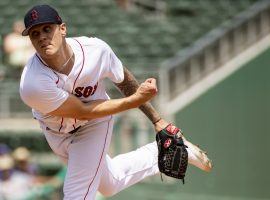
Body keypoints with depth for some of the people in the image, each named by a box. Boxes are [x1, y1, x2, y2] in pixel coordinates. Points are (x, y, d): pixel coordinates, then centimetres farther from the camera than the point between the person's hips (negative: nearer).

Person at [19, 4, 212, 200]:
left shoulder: (96, 50, -28)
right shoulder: (32, 85, -37)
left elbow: (124, 80, -8)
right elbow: (83, 111, -28)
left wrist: (157, 120, -3)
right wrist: (137, 99, -29)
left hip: (94, 125, -1)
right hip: (55, 131, 1)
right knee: (111, 184, 22)